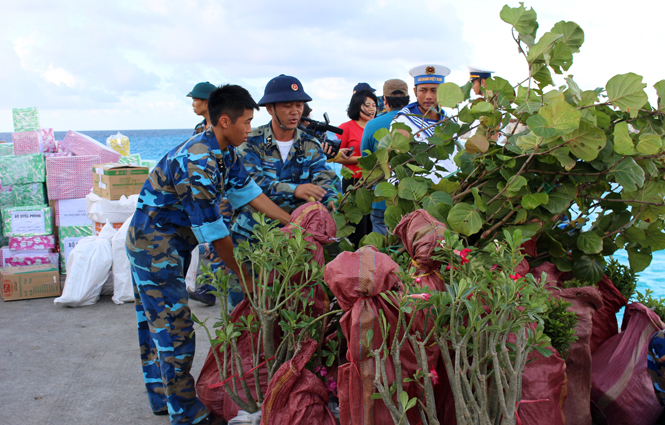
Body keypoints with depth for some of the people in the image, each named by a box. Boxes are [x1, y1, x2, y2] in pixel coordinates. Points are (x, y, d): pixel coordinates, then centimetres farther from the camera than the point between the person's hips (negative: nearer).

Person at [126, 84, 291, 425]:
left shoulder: (225, 151, 1)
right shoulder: (199, 163, -29)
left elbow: (246, 190, 5)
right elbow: (213, 231, -25)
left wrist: (291, 222, 1)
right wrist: (243, 275, -15)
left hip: (149, 244, 10)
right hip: (155, 246, -10)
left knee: (156, 322, 19)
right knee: (174, 327, -2)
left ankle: (162, 396, 34)